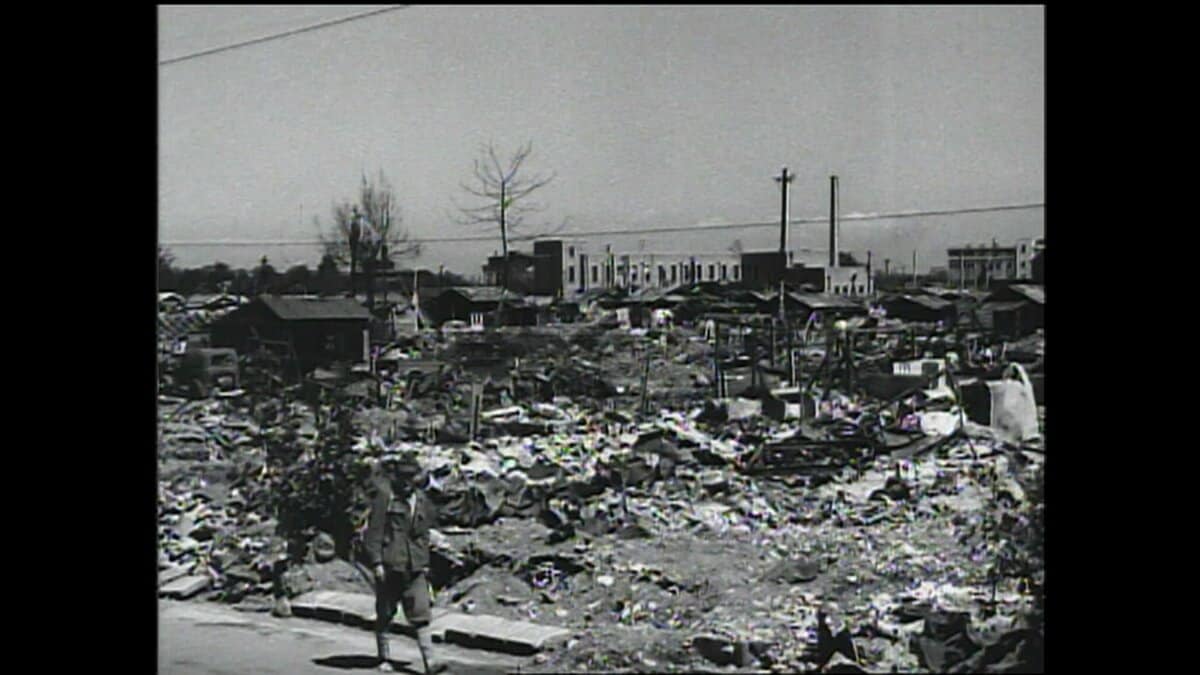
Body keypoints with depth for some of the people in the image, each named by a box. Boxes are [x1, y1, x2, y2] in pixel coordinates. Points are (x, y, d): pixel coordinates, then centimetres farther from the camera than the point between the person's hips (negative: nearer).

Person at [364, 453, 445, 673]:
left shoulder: (421, 500, 10)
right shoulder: (384, 497, -6)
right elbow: (374, 531, -8)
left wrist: (425, 562, 16)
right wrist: (376, 562, -13)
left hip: (415, 566, 4)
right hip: (389, 564, -3)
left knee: (421, 614, -4)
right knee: (385, 614, 9)